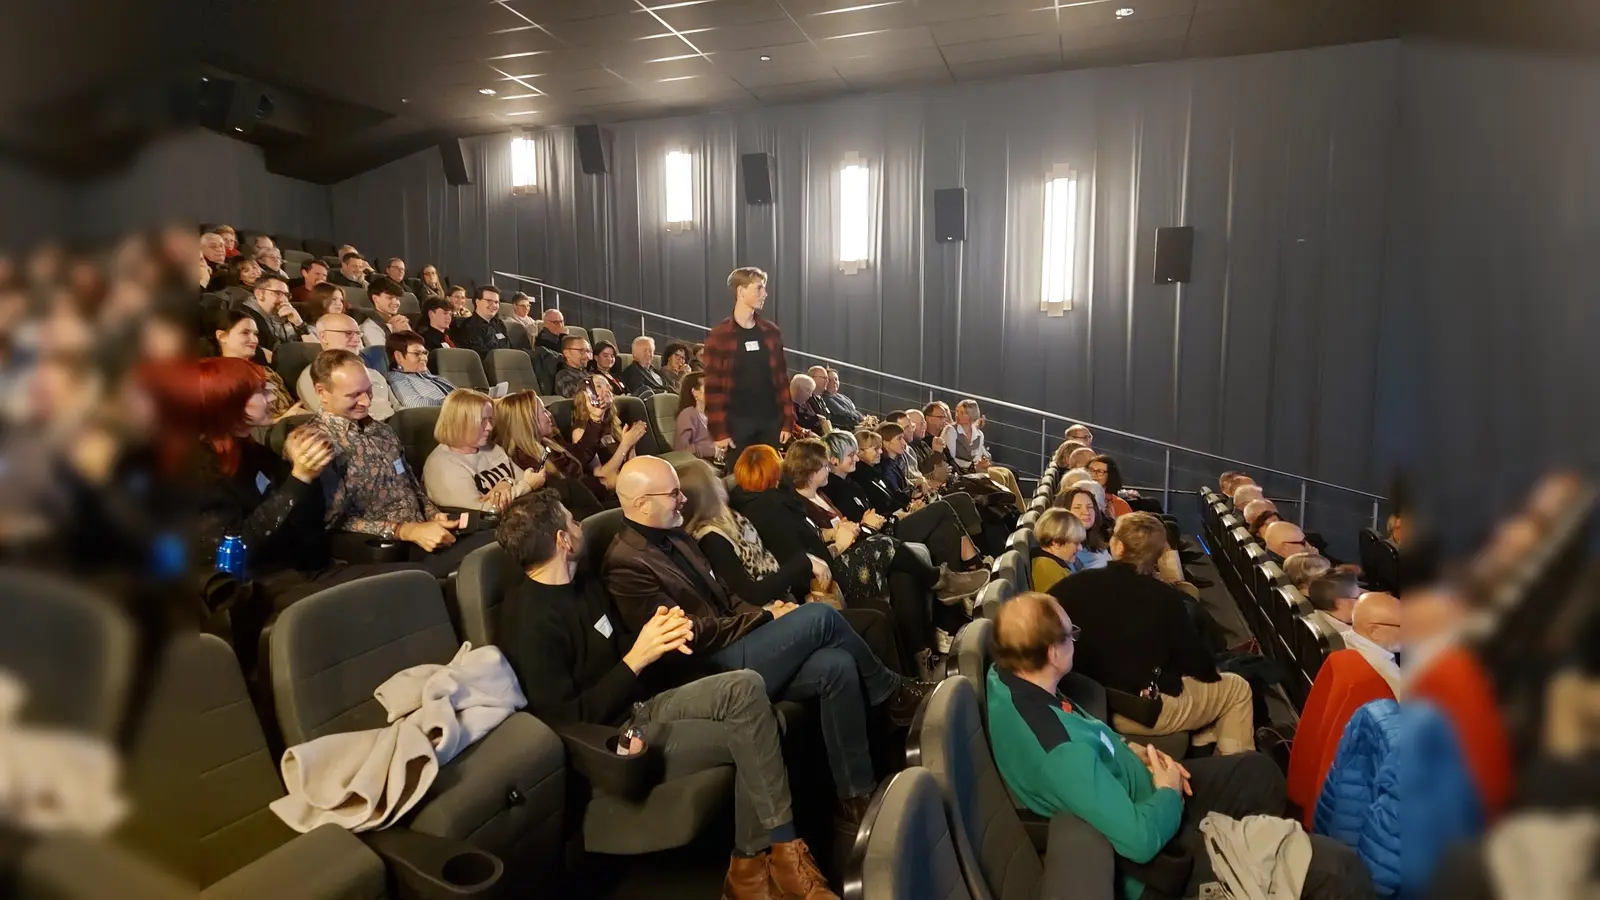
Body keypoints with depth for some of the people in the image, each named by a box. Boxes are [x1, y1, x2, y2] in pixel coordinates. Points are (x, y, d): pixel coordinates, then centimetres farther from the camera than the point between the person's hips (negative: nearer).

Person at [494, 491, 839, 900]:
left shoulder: (583, 585, 10)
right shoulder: (530, 621, -18)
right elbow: (565, 721, -20)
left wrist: (660, 640, -7)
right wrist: (636, 659, -22)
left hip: (638, 707, 8)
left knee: (746, 688, -17)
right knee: (747, 734, -16)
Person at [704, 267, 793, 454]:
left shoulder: (771, 332, 8)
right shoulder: (719, 335, -5)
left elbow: (782, 379, 10)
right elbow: (713, 387, -7)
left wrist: (788, 422, 4)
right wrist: (719, 431, -11)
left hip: (771, 420, 4)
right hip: (737, 423, -4)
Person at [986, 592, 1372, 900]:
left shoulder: (1004, 675, -12)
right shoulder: (1061, 751, -39)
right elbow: (1142, 839, -34)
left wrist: (1128, 750, -1)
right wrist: (1169, 792, -14)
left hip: (1131, 783, 9)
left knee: (1259, 771, 26)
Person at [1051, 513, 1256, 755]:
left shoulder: (1074, 585, -10)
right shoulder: (1166, 597, -17)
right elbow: (1196, 661, -7)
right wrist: (1211, 673, 16)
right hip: (1150, 711, -5)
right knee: (1236, 687, 20)